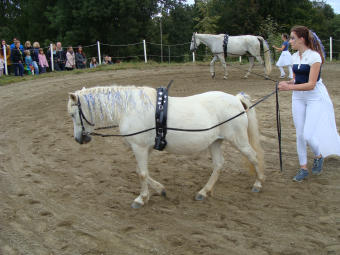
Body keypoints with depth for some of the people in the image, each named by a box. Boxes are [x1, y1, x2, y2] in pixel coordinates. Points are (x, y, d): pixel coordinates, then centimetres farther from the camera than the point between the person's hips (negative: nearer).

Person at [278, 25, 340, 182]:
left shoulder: (314, 56, -17)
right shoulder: (295, 57, 5)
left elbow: (311, 85, -22)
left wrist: (290, 87, -31)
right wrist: (287, 83, -5)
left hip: (315, 98, -7)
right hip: (298, 98, 7)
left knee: (308, 135, -10)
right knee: (300, 134, 6)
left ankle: (318, 156, 21)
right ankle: (303, 168, 18)